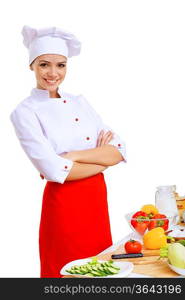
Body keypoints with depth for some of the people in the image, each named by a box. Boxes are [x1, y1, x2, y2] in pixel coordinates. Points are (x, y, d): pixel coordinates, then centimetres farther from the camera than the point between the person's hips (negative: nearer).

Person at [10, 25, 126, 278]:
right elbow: (54, 170, -19)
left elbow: (119, 151, -1)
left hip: (97, 200, 5)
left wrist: (74, 155, -15)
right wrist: (102, 159, -9)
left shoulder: (79, 102, 7)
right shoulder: (25, 112, -8)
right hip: (63, 205, -5)